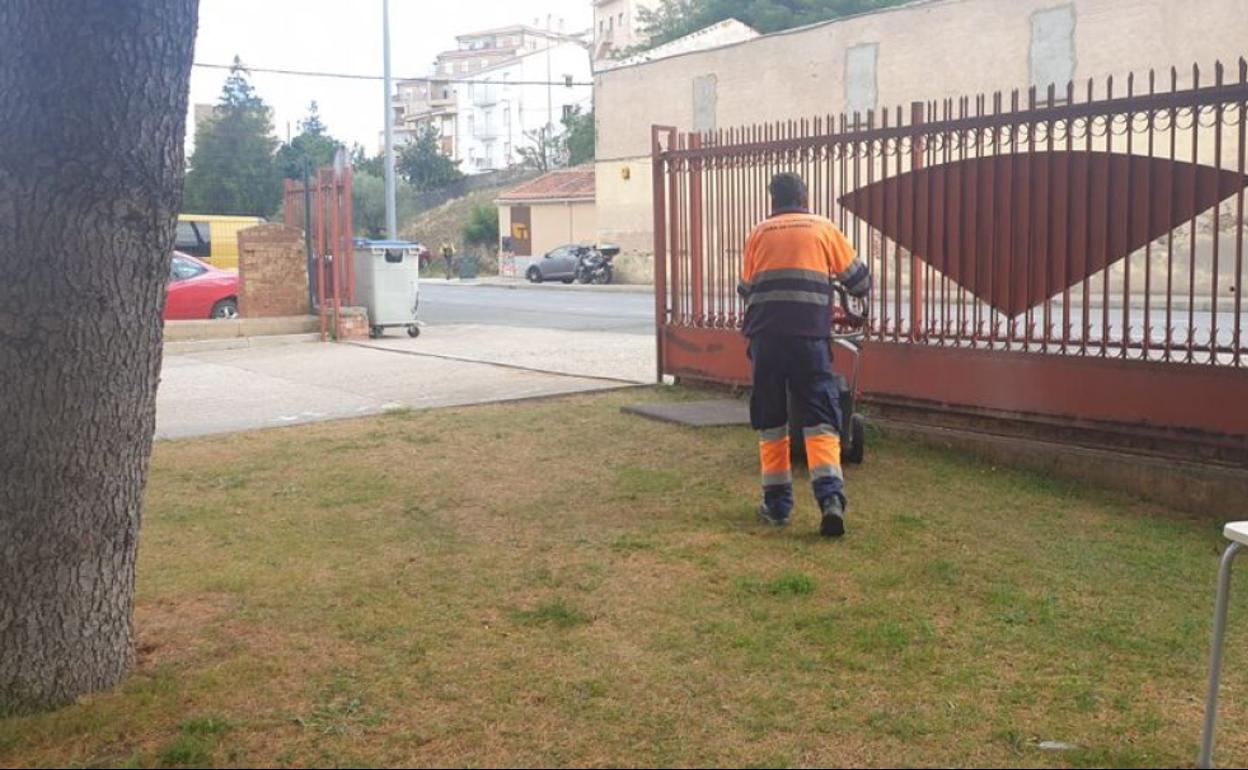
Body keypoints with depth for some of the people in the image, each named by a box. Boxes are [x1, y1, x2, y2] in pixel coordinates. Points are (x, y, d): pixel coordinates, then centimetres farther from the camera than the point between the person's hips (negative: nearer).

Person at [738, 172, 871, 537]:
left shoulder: (759, 233, 15)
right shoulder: (823, 228, 11)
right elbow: (858, 279, 16)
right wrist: (857, 291, 39)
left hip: (765, 336, 1)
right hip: (808, 335, -1)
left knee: (770, 420, 11)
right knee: (820, 419, 0)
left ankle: (777, 503, 13)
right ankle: (831, 498, -16)